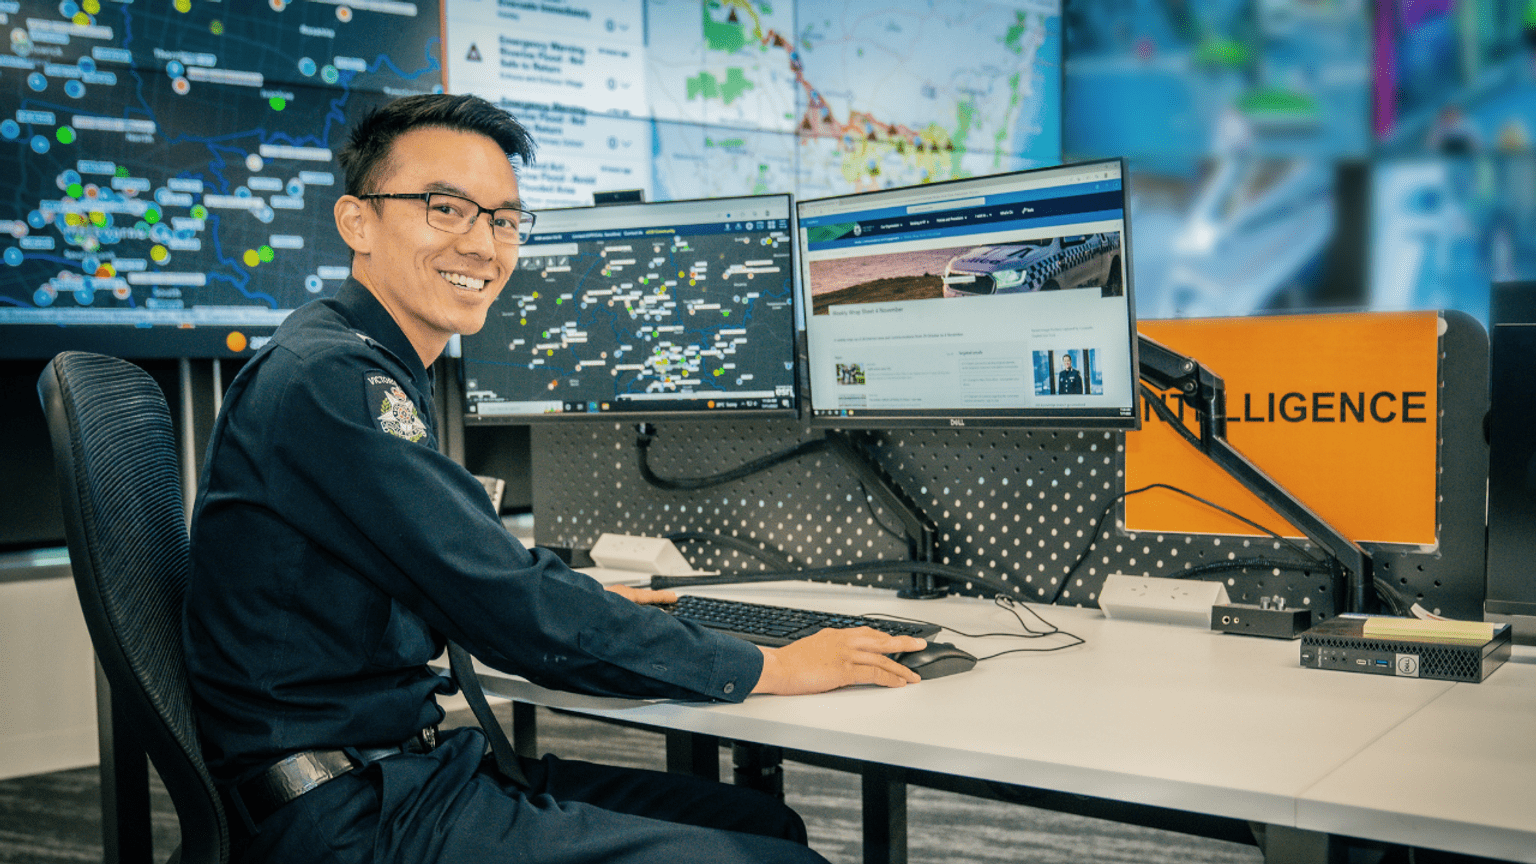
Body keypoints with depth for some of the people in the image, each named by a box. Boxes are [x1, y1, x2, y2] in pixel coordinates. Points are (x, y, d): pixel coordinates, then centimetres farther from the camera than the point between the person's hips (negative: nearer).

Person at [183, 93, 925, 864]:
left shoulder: (369, 374, 13)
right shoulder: (328, 381, -18)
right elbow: (517, 614, -22)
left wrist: (583, 600, 18)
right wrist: (769, 669, -15)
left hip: (420, 767, 10)